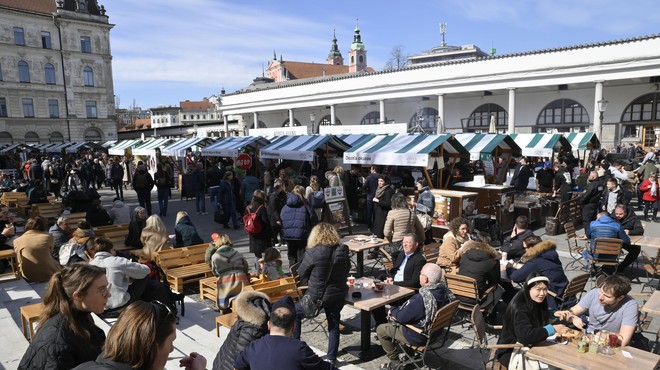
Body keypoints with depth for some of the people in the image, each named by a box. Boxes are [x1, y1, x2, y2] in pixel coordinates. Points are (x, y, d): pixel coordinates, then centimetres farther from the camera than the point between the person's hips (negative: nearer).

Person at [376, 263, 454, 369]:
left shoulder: (420, 299, -36)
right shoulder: (445, 290, -14)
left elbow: (401, 318, -23)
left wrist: (392, 310, -2)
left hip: (419, 337, -8)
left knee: (380, 329, 8)